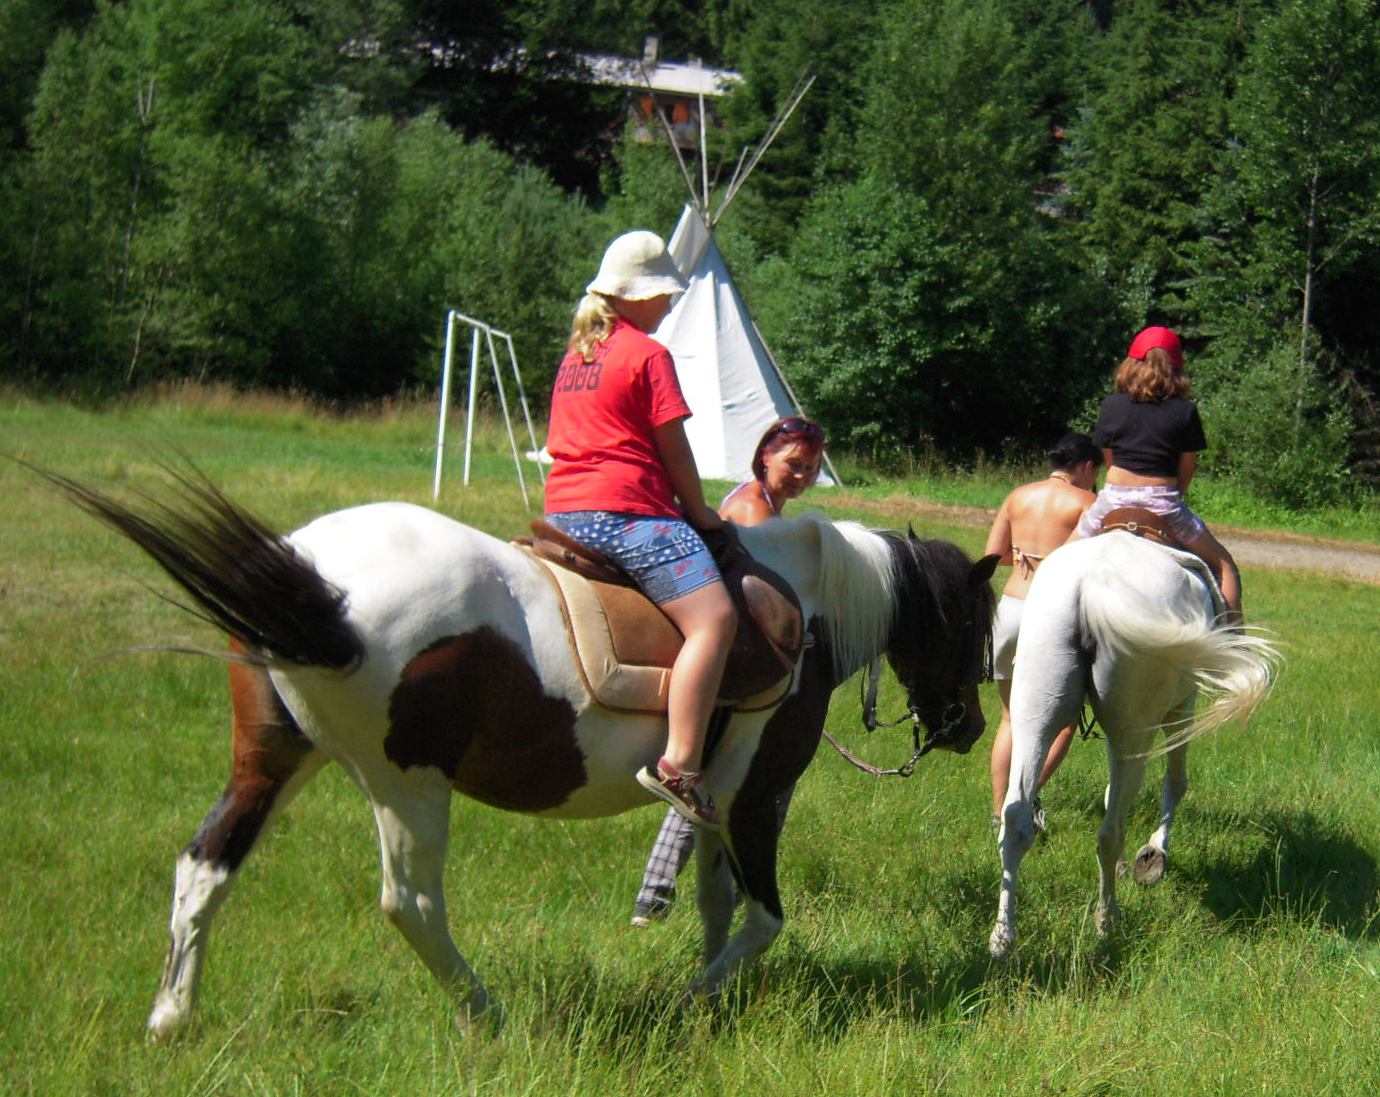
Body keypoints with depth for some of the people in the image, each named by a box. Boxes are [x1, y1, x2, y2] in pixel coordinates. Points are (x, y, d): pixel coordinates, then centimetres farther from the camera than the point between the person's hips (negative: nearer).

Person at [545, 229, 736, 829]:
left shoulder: (574, 355, 19)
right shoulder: (648, 355, -5)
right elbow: (673, 449, -6)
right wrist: (700, 513, 8)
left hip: (562, 510, 10)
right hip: (628, 513, -10)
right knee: (714, 616, -20)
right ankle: (678, 764, -34)